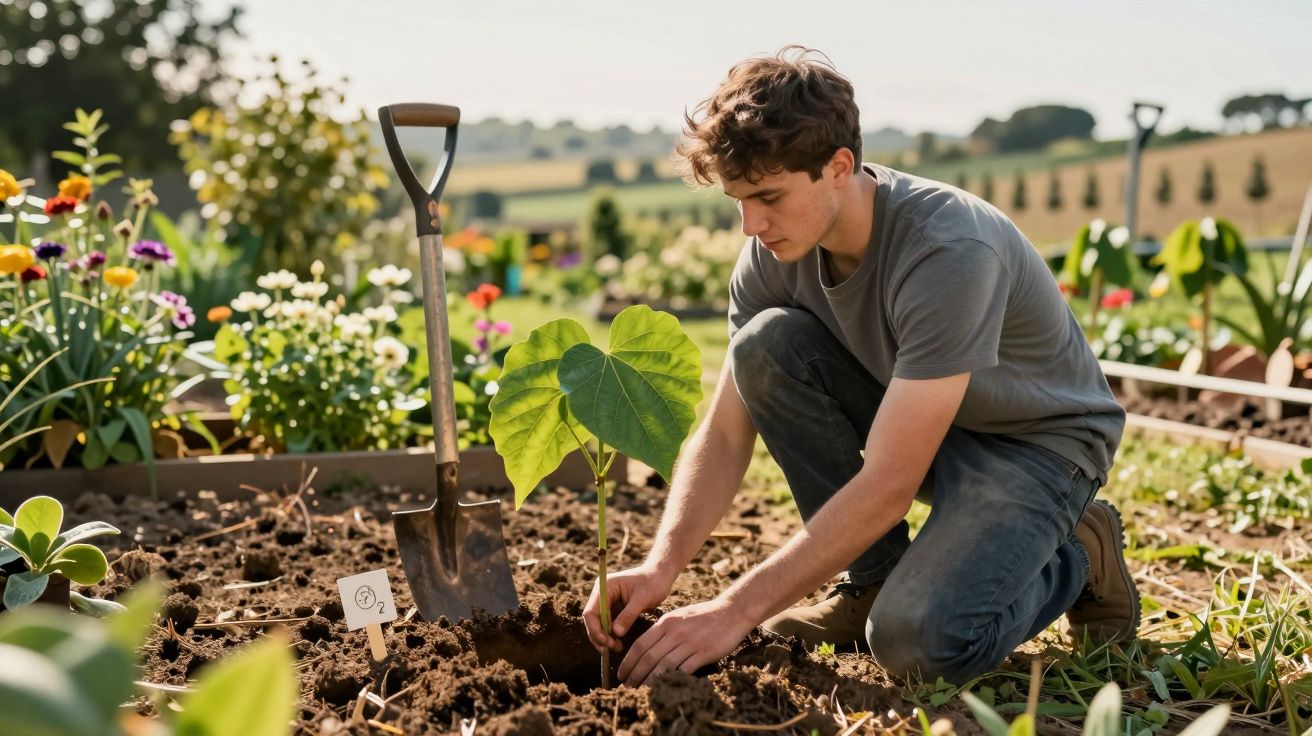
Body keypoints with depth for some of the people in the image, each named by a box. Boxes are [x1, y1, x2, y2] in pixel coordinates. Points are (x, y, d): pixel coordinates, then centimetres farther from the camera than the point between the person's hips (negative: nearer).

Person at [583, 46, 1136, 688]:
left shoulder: (948, 251, -35)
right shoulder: (774, 251, -14)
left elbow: (887, 486, -36)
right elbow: (724, 435, -10)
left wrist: (737, 610, -36)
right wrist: (662, 564, -26)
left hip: (1038, 442, -6)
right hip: (914, 418, 7)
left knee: (915, 638, -31)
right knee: (765, 344, -20)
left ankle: (1076, 557, 3)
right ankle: (874, 578, -4)